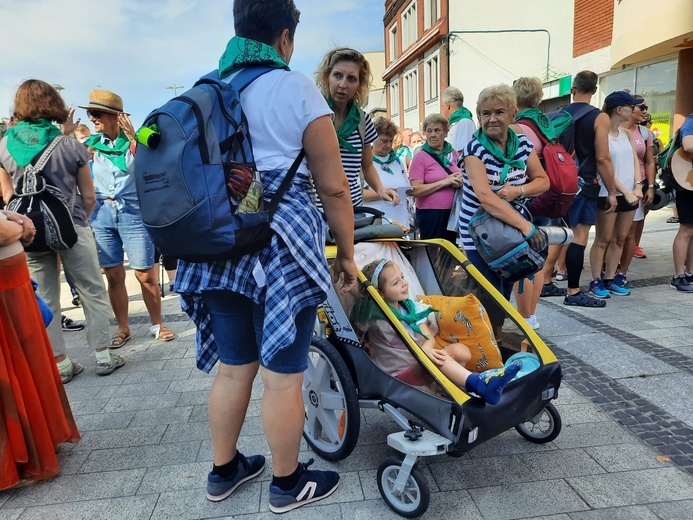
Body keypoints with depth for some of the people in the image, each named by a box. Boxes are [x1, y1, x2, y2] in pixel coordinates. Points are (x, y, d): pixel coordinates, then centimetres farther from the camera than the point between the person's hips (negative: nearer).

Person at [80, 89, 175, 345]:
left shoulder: (134, 140, -1)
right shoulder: (92, 143, 9)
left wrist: (133, 139, -20)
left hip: (133, 211, -3)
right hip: (101, 213, 4)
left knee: (146, 275, -1)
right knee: (114, 276, 6)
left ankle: (157, 324, 16)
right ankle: (123, 328, 19)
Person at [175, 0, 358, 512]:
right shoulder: (296, 89, -2)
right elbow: (333, 186, -5)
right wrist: (346, 252, 5)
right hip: (281, 243, -6)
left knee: (233, 366, 18)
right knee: (283, 373, 6)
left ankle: (224, 470, 35)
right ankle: (288, 484, 25)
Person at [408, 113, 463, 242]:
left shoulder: (453, 154, 7)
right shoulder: (420, 157, -7)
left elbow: (462, 177, 22)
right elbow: (416, 191, -15)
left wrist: (460, 181, -3)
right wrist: (445, 181, -17)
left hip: (452, 212, 5)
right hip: (430, 213, -5)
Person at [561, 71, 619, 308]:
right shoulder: (599, 118, -7)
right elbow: (603, 159, -11)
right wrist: (611, 192, -4)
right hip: (584, 184, -5)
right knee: (579, 237, -4)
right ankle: (573, 292, -2)